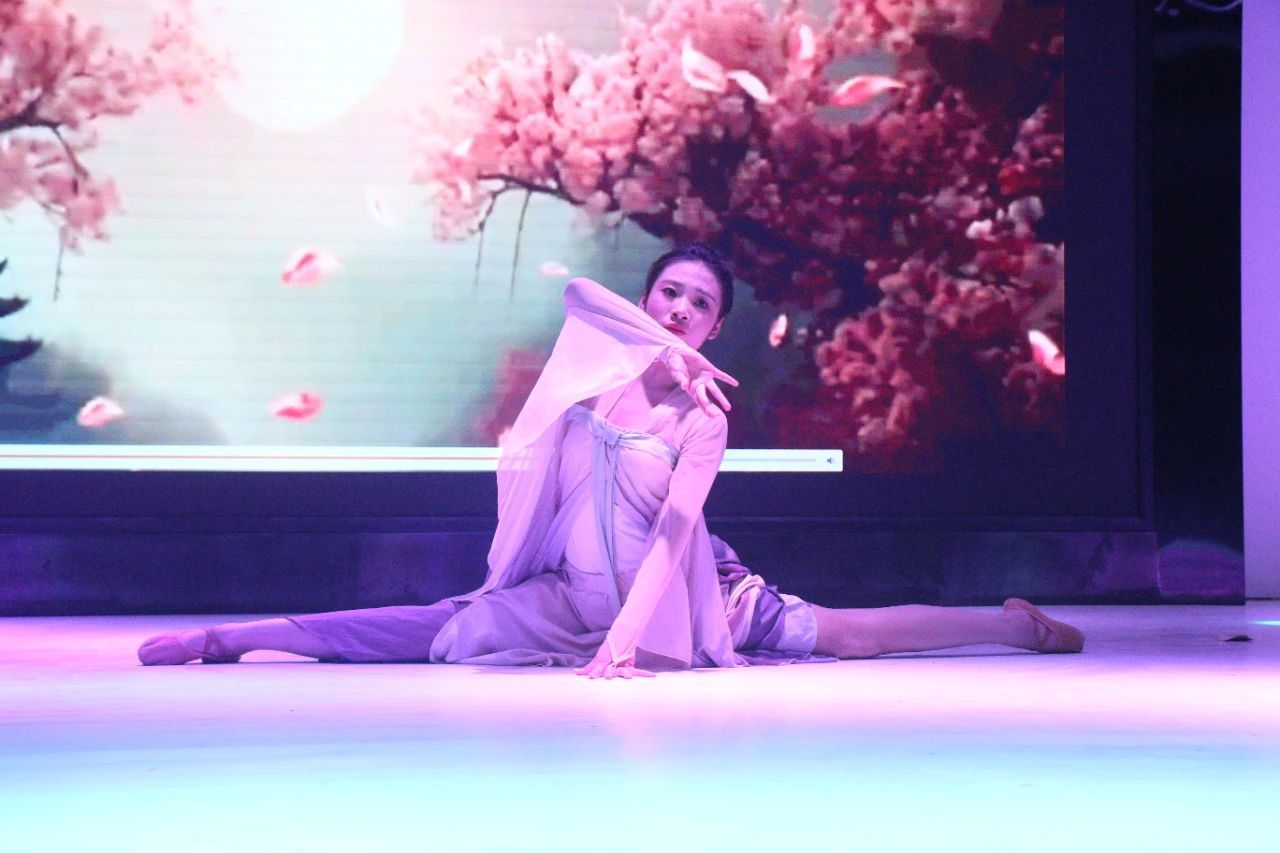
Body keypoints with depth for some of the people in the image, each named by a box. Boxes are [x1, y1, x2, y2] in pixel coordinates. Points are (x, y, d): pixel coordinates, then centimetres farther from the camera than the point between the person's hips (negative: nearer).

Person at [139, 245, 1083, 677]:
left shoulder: (704, 418, -12)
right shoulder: (598, 358, -3)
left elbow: (671, 535, -22)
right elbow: (575, 286, -26)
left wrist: (625, 638, -32)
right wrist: (661, 350, -30)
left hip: (670, 599, -2)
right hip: (568, 593, 2)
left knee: (845, 634, -8)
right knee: (423, 630, -11)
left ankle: (1015, 623, 7)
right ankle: (223, 639, -9)